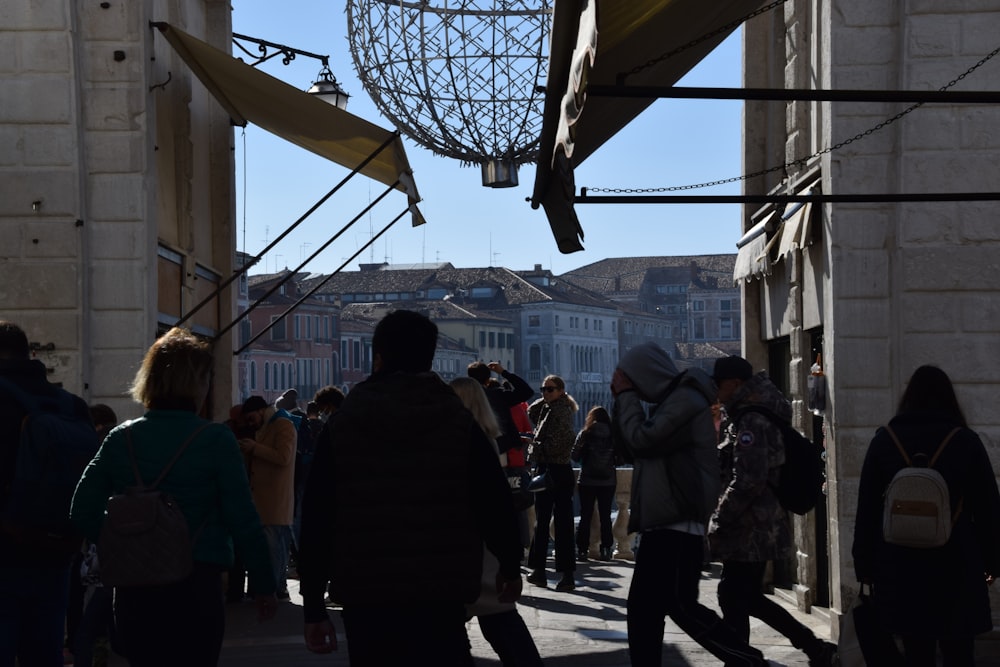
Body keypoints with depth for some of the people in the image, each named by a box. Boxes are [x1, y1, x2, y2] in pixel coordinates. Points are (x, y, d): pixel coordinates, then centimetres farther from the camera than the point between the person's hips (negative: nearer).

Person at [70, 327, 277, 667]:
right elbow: (244, 520, -9)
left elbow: (83, 512, 1)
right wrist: (265, 587, -1)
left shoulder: (120, 439, 2)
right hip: (196, 587, -3)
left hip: (133, 591, 4)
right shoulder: (216, 440, -8)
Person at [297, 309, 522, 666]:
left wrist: (314, 609, 7)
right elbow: (493, 501, 2)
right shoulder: (458, 420, 1)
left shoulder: (342, 423, 2)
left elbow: (316, 517, 2)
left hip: (365, 595, 0)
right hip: (444, 593, 0)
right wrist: (510, 566, 21)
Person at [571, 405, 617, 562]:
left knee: (585, 516, 6)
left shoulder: (585, 434, -5)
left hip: (587, 481, -1)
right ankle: (606, 549, 6)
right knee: (605, 516, 8)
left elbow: (574, 456, -3)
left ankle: (582, 549, 3)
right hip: (608, 481, 1)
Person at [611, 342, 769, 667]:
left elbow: (642, 439, -19)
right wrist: (623, 399, 8)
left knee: (680, 605, -11)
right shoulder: (670, 401, 20)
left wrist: (626, 395, -7)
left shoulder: (685, 400, -12)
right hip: (661, 522, 10)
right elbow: (627, 447, 20)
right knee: (642, 607, 8)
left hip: (678, 523, -10)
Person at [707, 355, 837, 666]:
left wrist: (719, 524, -18)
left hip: (750, 531, -10)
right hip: (761, 527, 10)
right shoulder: (747, 417, 15)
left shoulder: (751, 421, -16)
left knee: (734, 600, -3)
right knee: (749, 597, 15)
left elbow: (748, 481, -23)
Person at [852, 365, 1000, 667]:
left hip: (901, 568, 1)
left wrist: (864, 565, 9)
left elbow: (867, 509, 5)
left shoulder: (884, 441, 5)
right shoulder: (965, 441, 0)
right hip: (956, 567, -1)